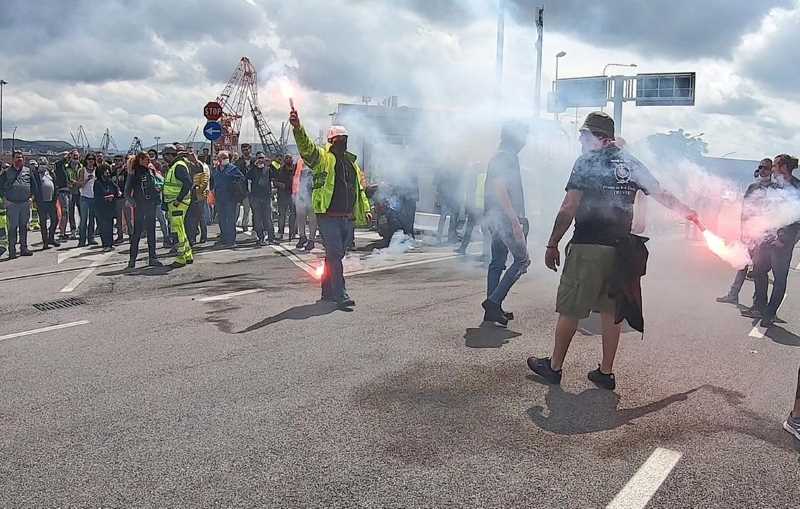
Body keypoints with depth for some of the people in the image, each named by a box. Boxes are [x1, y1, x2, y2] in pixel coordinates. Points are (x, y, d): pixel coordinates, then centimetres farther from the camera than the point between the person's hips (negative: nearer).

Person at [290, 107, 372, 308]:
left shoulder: (351, 162, 20)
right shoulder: (322, 157, 0)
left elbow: (359, 188, 24)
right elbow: (306, 146, -20)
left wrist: (366, 209, 15)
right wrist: (297, 128, -37)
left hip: (348, 218, 7)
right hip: (328, 216, -6)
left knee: (335, 255, 15)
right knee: (335, 255, -11)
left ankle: (328, 291, 26)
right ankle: (341, 295, -12)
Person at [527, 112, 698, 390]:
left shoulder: (586, 162, -6)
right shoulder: (631, 163, 11)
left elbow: (569, 208, -11)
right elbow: (661, 194, 19)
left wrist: (552, 244, -6)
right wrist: (688, 212, 35)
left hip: (588, 246, -6)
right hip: (620, 248, 6)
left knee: (570, 309, 3)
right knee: (611, 310, 12)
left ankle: (554, 367, 13)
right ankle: (606, 372, 18)